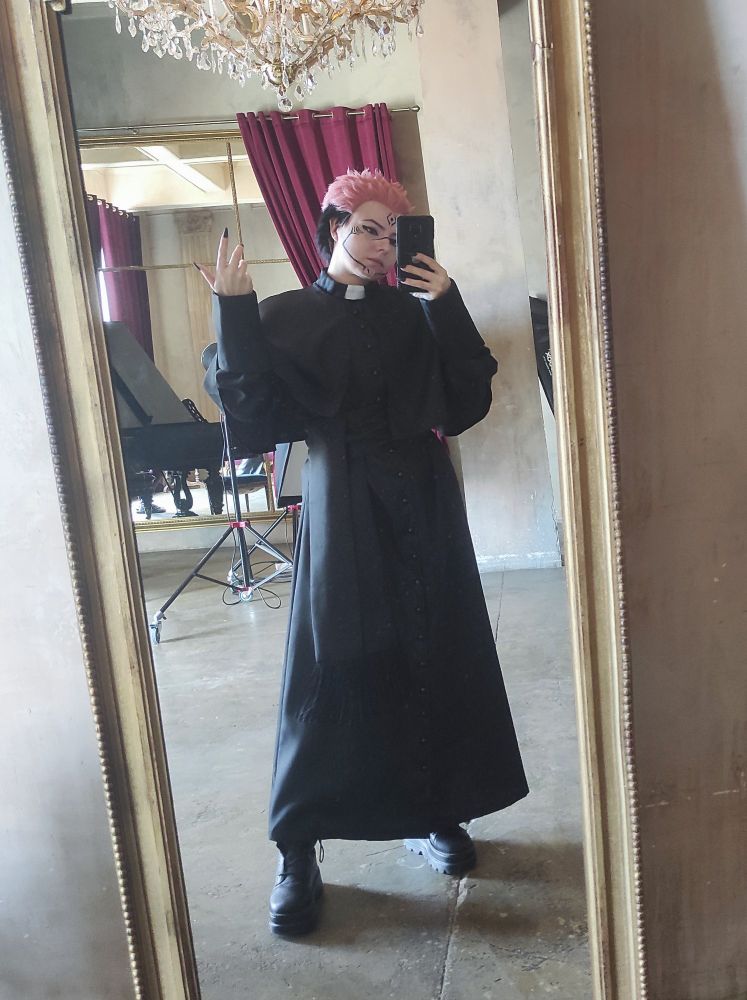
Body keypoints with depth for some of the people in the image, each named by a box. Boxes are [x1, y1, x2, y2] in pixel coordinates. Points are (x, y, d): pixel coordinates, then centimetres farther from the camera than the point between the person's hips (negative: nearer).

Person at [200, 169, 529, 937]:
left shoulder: (414, 314, 11)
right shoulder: (286, 318, 4)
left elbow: (470, 400, 3)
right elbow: (251, 414, -8)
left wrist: (448, 309, -4)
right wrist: (234, 314, -14)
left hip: (422, 508, 4)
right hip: (342, 516, -3)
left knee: (436, 658, 8)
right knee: (331, 673, -2)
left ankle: (434, 815, 27)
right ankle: (298, 852, 11)